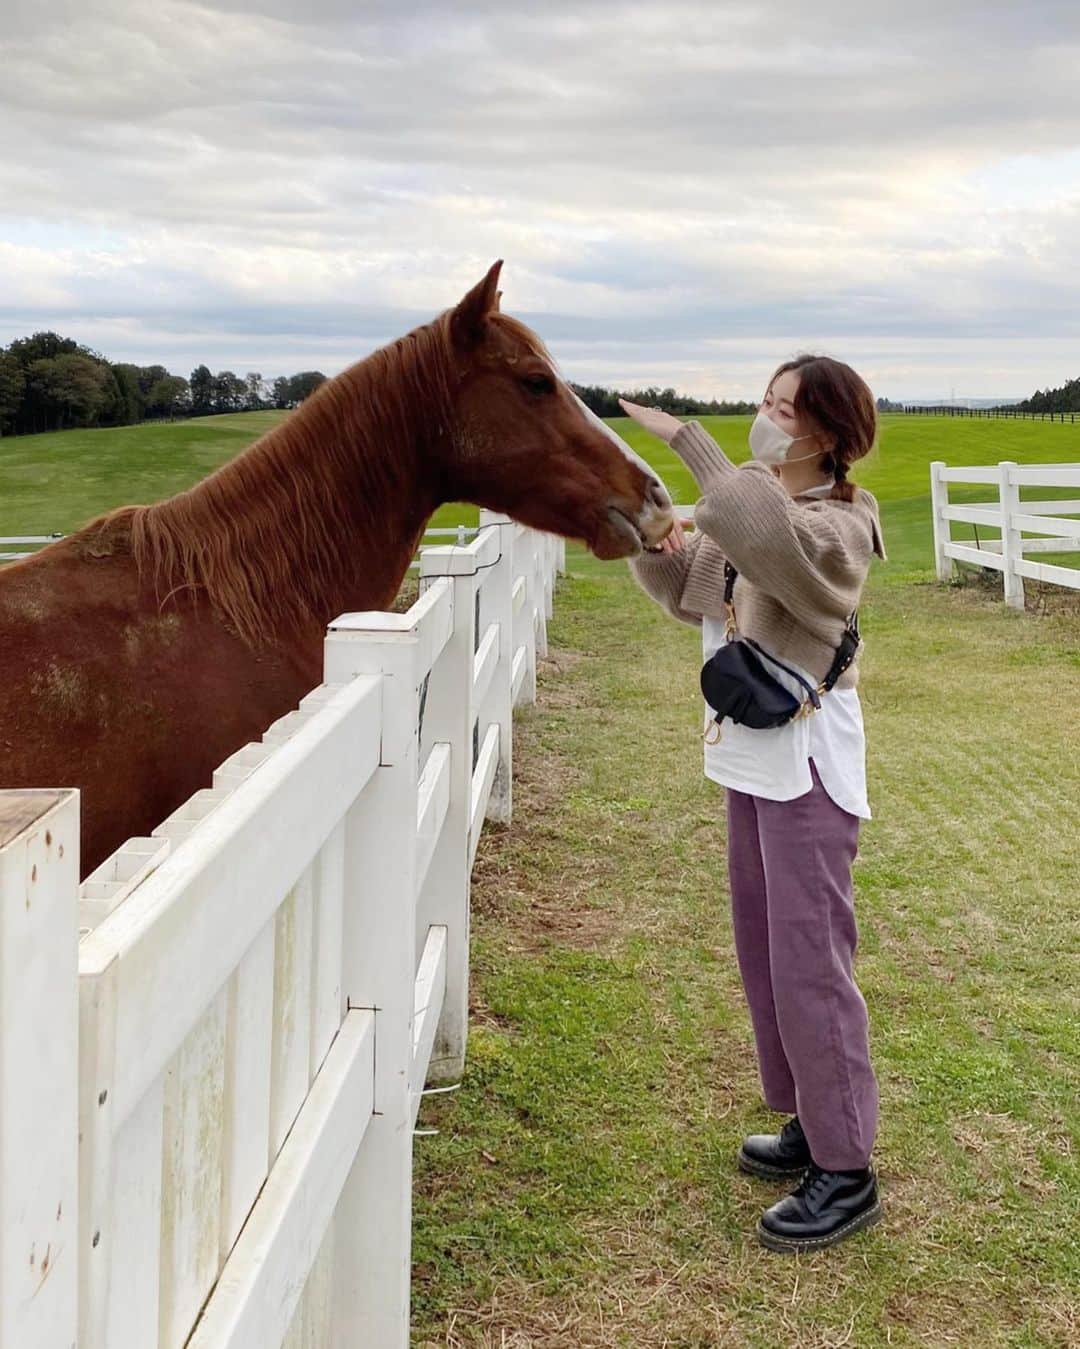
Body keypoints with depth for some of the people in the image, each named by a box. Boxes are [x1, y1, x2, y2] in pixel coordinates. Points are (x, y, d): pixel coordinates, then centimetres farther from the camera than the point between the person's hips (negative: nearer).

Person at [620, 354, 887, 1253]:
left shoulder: (837, 525, -16)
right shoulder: (750, 500, 9)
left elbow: (771, 539, -39)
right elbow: (685, 584, 14)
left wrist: (691, 442, -35)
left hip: (807, 764, -9)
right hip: (750, 754, 9)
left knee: (809, 961, -6)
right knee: (765, 952, 16)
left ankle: (847, 1172, 3)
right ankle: (812, 1126, 30)